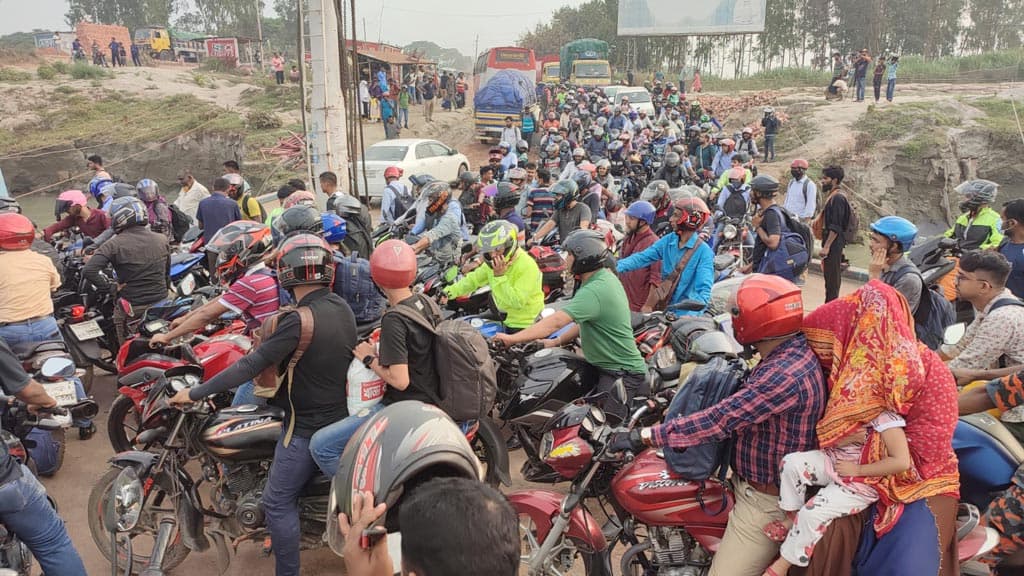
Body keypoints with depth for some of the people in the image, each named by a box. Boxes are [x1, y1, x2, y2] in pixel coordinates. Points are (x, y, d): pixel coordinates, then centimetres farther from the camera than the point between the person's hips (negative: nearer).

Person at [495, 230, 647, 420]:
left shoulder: (596, 290, -23)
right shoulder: (604, 277, 10)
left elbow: (557, 321, -30)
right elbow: (584, 321, 18)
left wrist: (513, 338, -28)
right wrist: (557, 342, 12)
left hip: (622, 374, -11)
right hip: (604, 366, 11)